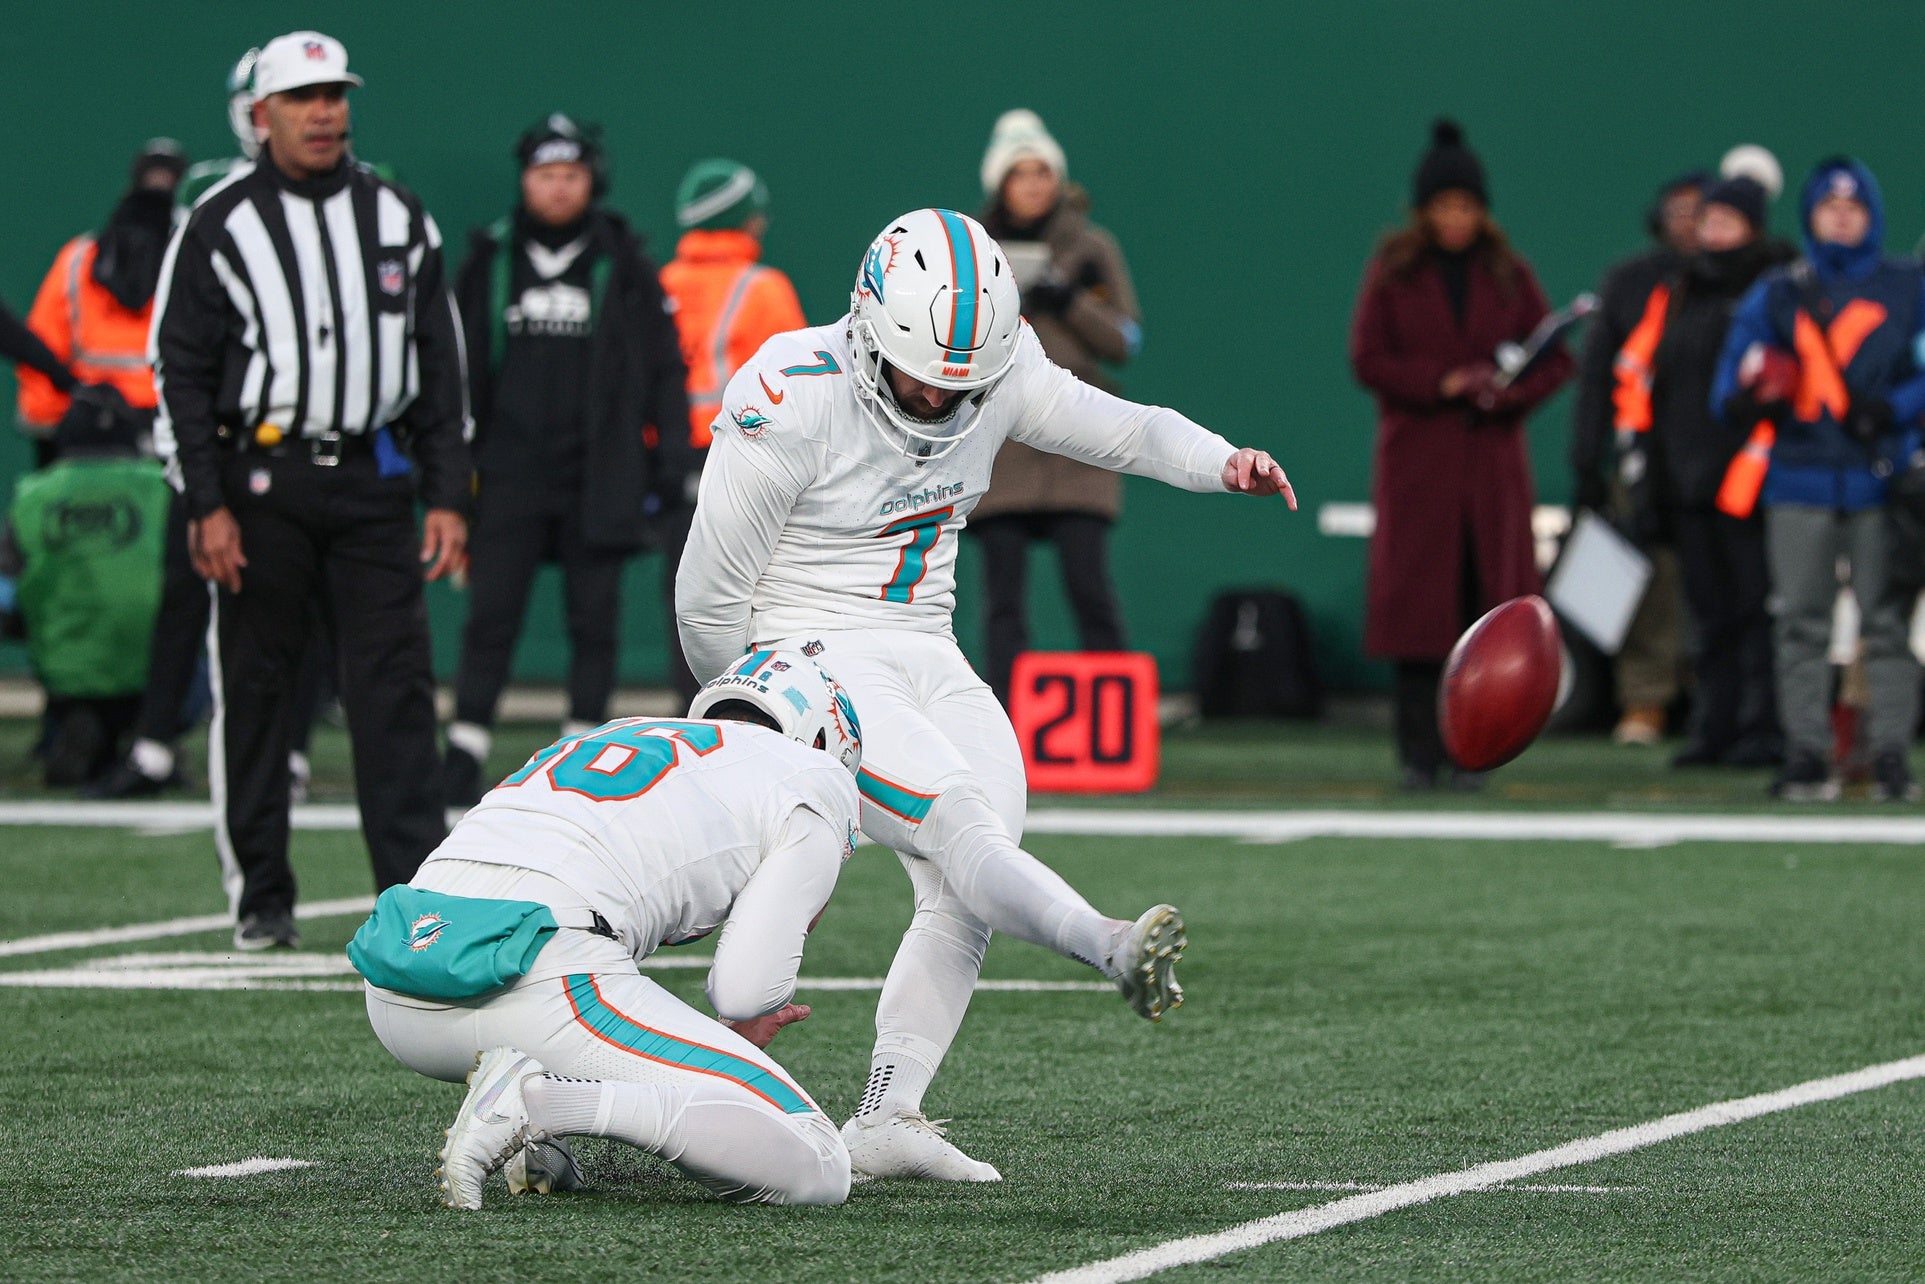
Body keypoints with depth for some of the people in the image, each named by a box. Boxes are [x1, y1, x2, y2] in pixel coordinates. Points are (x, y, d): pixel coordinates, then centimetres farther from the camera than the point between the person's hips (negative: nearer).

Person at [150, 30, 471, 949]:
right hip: (261, 483, -2)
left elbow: (438, 364, 12)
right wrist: (206, 506, -10)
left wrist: (448, 495, 5)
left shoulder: (398, 218, 10)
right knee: (254, 688, 3)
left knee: (395, 685, -5)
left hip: (374, 480, 2)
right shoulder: (219, 226, 0)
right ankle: (260, 897, 12)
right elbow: (181, 372, -2)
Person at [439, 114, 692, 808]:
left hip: (596, 476, 0)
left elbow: (664, 368, 8)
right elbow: (454, 366, 13)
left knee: (594, 617, 4)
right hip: (508, 473, 0)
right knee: (491, 615, -4)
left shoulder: (623, 266, 5)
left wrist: (667, 459, 1)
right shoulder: (489, 260, 8)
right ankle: (464, 752, -3)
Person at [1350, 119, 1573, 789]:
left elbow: (1554, 359, 7)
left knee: (1489, 602, -5)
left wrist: (1507, 393, -12)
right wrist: (1442, 383, -13)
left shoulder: (1509, 275, 9)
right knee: (1418, 603, -6)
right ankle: (1419, 752, -3)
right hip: (1416, 457, -1)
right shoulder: (1392, 272, 5)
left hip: (1491, 455, 1)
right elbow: (1368, 358, -1)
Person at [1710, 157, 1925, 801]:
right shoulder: (1775, 295, 13)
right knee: (1801, 625, 0)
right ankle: (1806, 754, 4)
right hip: (1799, 486, 1)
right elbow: (1732, 379, 8)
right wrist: (1747, 401, -16)